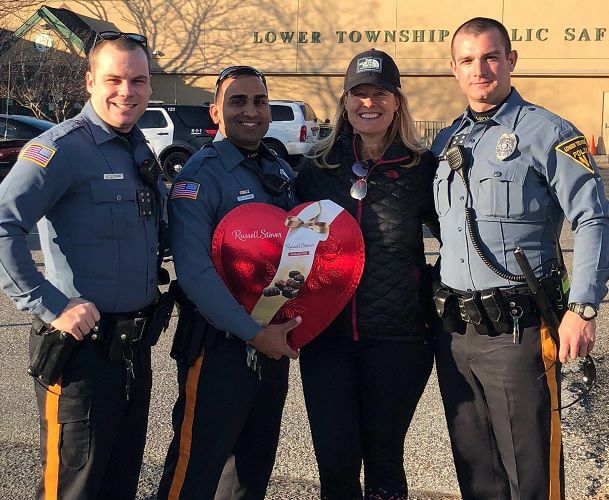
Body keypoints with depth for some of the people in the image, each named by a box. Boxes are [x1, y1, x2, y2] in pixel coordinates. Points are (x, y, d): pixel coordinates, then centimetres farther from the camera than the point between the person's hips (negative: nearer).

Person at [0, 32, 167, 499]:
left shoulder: (140, 149, 11)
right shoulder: (63, 147, -16)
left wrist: (154, 284, 12)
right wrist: (52, 307, -26)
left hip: (136, 347, 8)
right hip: (82, 350, -8)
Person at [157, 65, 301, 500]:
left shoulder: (282, 171, 12)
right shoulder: (199, 176, -11)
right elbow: (194, 271, -20)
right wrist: (255, 333, -22)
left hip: (274, 342, 7)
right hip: (220, 347, -7)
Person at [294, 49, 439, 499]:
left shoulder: (422, 168, -1)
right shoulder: (318, 168, 5)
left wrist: (436, 293, -4)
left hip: (398, 339, -2)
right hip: (327, 337, 2)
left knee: (384, 459, 10)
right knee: (335, 461, 4)